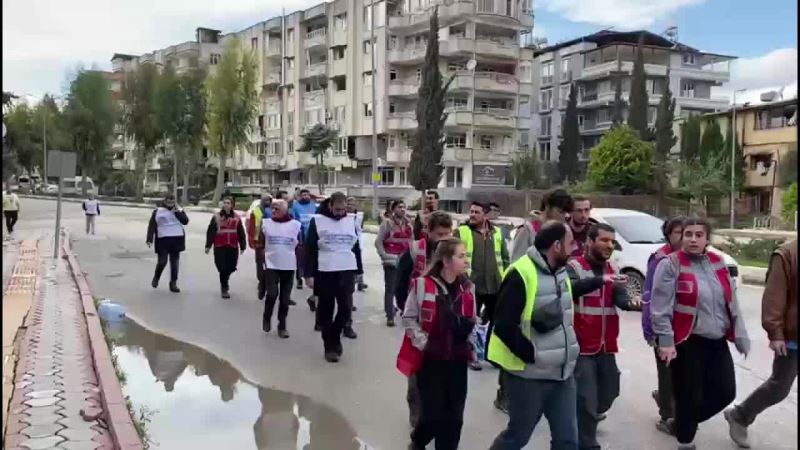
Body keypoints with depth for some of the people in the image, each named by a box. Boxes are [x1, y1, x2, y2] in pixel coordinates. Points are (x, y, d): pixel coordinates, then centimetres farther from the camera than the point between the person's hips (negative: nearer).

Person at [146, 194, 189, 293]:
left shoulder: (179, 210, 9)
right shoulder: (158, 211, 3)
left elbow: (185, 221, -4)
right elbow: (151, 226, 0)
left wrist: (177, 213, -14)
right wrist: (149, 239, -7)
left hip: (176, 240, 2)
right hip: (163, 240, -2)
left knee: (175, 263, 5)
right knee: (162, 261, -5)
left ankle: (173, 284, 13)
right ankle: (156, 278, 24)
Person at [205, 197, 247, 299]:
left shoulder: (237, 217, 5)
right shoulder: (217, 217, 0)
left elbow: (241, 233, 8)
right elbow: (210, 232, 0)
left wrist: (242, 246, 6)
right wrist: (208, 245, -3)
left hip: (233, 247, 2)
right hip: (219, 247, -2)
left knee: (230, 267, 6)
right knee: (222, 267, -6)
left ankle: (224, 281, 38)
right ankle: (224, 288, 8)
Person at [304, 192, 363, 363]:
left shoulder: (351, 221, 9)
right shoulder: (317, 221, -2)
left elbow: (356, 248, 15)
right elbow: (310, 250, -2)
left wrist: (358, 271, 12)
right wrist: (309, 274, -7)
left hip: (347, 271, 2)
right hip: (324, 272, -2)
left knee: (346, 308, -4)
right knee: (326, 311, 5)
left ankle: (333, 338, 20)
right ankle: (330, 346, 17)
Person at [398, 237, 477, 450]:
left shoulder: (468, 288, 4)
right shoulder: (423, 285, -13)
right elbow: (409, 318, -5)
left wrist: (469, 338, 1)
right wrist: (423, 342, -11)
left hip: (457, 359, 5)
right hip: (430, 358, -4)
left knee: (454, 415, 7)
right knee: (433, 412, 0)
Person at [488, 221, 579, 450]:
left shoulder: (561, 272, 8)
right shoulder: (521, 275, -19)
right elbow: (504, 326, -22)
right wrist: (532, 355, -20)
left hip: (563, 373, 7)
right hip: (529, 375, -7)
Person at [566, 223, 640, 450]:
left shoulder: (613, 270, 10)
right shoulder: (574, 266, -10)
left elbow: (620, 298, -4)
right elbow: (570, 288, -31)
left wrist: (632, 303, -27)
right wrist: (602, 280, -45)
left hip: (606, 347, 7)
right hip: (582, 347, -6)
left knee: (608, 395, 18)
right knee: (587, 401, -5)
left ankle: (585, 422, 45)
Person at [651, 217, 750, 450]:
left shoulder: (718, 262, 7)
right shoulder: (671, 264, -11)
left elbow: (731, 302, 12)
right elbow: (660, 307, -14)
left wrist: (740, 335, 11)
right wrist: (666, 341, -19)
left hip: (717, 341, 6)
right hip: (687, 342, -6)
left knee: (725, 392, 9)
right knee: (690, 397, 2)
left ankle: (685, 421, 34)